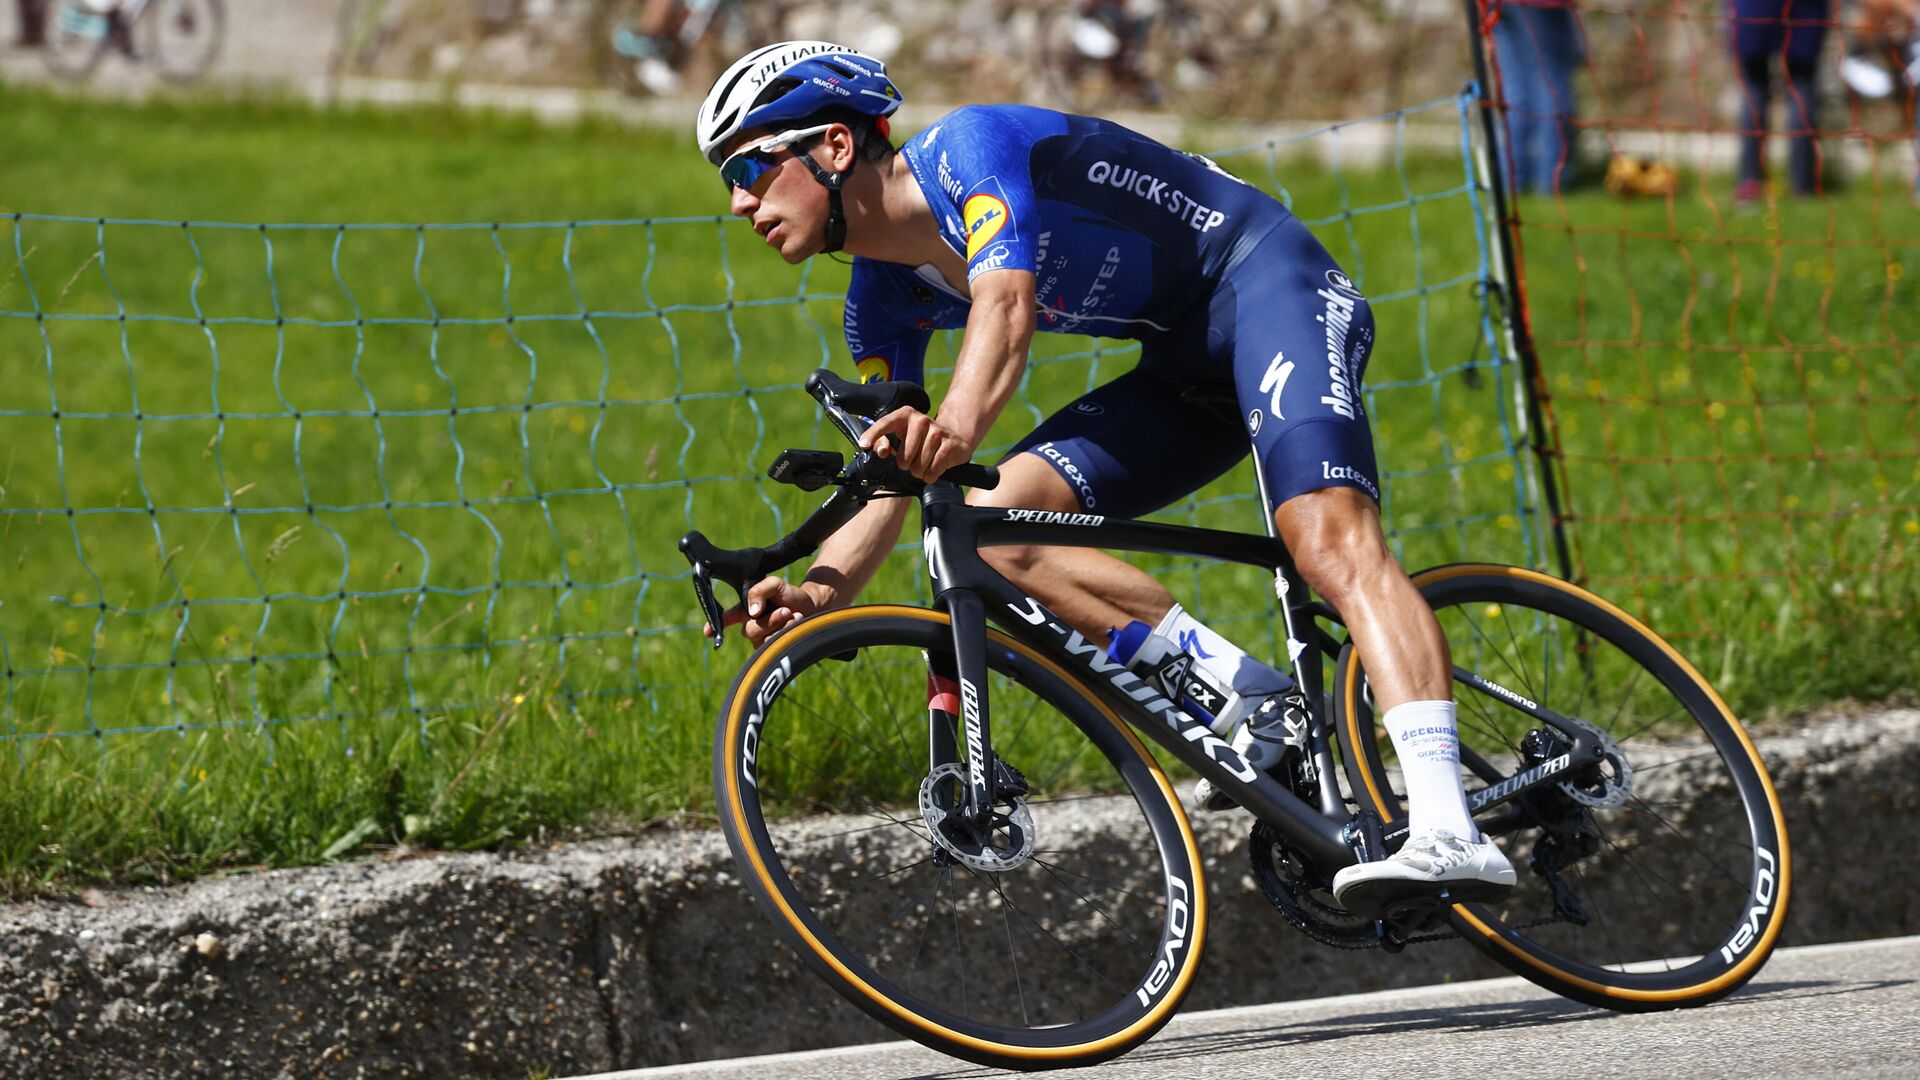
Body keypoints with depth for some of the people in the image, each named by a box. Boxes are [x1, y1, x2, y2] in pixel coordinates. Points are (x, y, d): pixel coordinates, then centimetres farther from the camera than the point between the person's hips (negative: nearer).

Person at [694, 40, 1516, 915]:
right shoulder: (883, 299, 5)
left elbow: (1007, 303, -37)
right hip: (1186, 368, 9)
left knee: (1331, 542, -31)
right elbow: (887, 486, 1)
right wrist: (815, 590, -20)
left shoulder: (966, 146, -19)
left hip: (1267, 282, -9)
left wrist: (960, 418, -57)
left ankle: (1450, 837, -47)